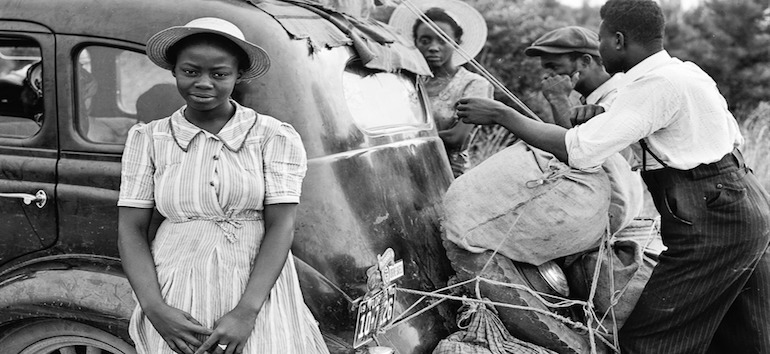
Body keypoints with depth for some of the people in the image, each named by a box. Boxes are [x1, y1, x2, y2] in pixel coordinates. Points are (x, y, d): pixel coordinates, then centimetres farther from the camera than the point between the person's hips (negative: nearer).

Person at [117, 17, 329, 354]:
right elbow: (131, 229, 0)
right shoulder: (147, 139, 1)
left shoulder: (276, 137, -5)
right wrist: (155, 309, -13)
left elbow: (280, 227, -9)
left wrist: (246, 312, -19)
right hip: (177, 300, 1)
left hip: (257, 291, -1)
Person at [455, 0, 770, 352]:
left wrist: (501, 114, -12)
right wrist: (601, 118, 4)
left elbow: (576, 151, -22)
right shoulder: (686, 71, 11)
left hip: (710, 225, -10)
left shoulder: (655, 85, -18)